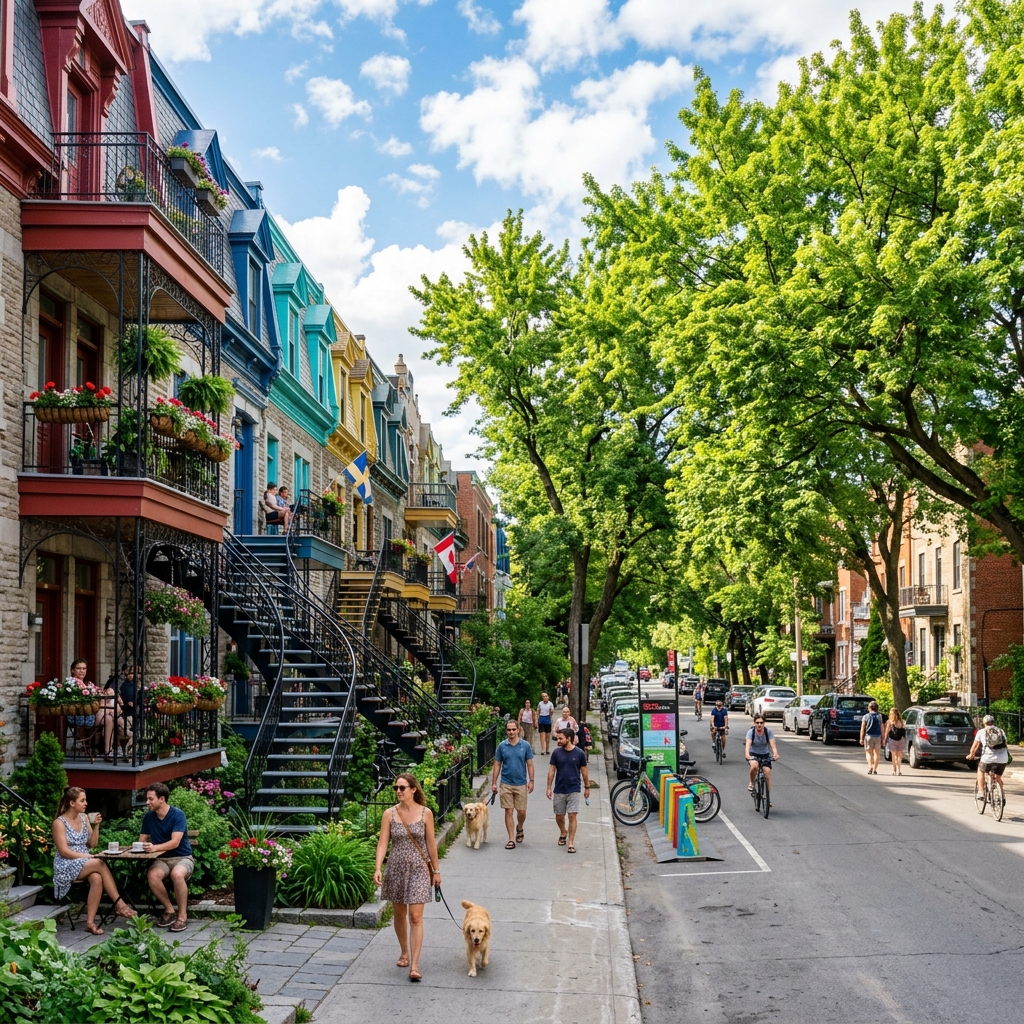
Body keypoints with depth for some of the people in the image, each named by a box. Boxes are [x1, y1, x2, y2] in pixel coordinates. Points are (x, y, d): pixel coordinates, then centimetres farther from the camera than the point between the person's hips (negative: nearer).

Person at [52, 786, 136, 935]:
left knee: (97, 878, -31)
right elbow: (64, 852, -15)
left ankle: (90, 922, -30)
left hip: (85, 864, 5)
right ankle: (119, 904, -27)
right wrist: (89, 856, -20)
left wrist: (96, 826, -5)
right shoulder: (59, 822, -8)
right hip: (67, 867, -5)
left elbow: (93, 844, 10)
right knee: (100, 863, -31)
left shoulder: (84, 818, 10)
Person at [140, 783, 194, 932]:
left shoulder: (177, 814, -13)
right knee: (152, 875, -30)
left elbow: (175, 842, -23)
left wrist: (155, 847, -39)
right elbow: (142, 841, 8)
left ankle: (182, 915, -20)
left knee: (177, 874, -38)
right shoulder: (148, 817, 4)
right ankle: (169, 911, -9)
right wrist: (141, 846, -17)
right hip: (162, 859, 4)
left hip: (182, 857, -4)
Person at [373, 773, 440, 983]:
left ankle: (414, 966, -8)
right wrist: (378, 868, -20)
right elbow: (383, 842, -7)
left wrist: (436, 870, 5)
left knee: (415, 917, -8)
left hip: (418, 870, -2)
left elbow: (431, 844, 1)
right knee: (399, 915, 15)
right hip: (396, 869, 2)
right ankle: (404, 953, 37)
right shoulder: (389, 814, -4)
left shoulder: (425, 813, -6)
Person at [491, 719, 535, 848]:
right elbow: (497, 765, 4)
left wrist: (531, 781, -4)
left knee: (522, 811, 4)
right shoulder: (502, 746, 0)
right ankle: (511, 840, 6)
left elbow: (530, 764, 2)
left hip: (521, 784, 0)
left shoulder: (525, 745, -1)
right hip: (506, 784, 0)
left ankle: (519, 828, 35)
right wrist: (494, 783, 1)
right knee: (508, 812, 0)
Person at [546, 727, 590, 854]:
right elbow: (552, 770, 3)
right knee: (559, 816, 11)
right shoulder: (556, 753, -2)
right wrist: (549, 788, 1)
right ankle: (563, 833, 39)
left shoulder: (580, 753, -6)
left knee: (572, 816, -7)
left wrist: (587, 787, 8)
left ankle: (571, 843, -2)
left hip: (574, 790, -2)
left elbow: (584, 771, 4)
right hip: (559, 790, 2)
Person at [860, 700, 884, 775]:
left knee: (869, 752, 8)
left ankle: (870, 766, -14)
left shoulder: (866, 717, 0)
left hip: (868, 736, -1)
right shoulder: (879, 716, 1)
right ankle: (874, 769, 10)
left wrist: (861, 738, 3)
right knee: (877, 753, 10)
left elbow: (863, 728, -2)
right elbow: (881, 728, -2)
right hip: (877, 736, 1)